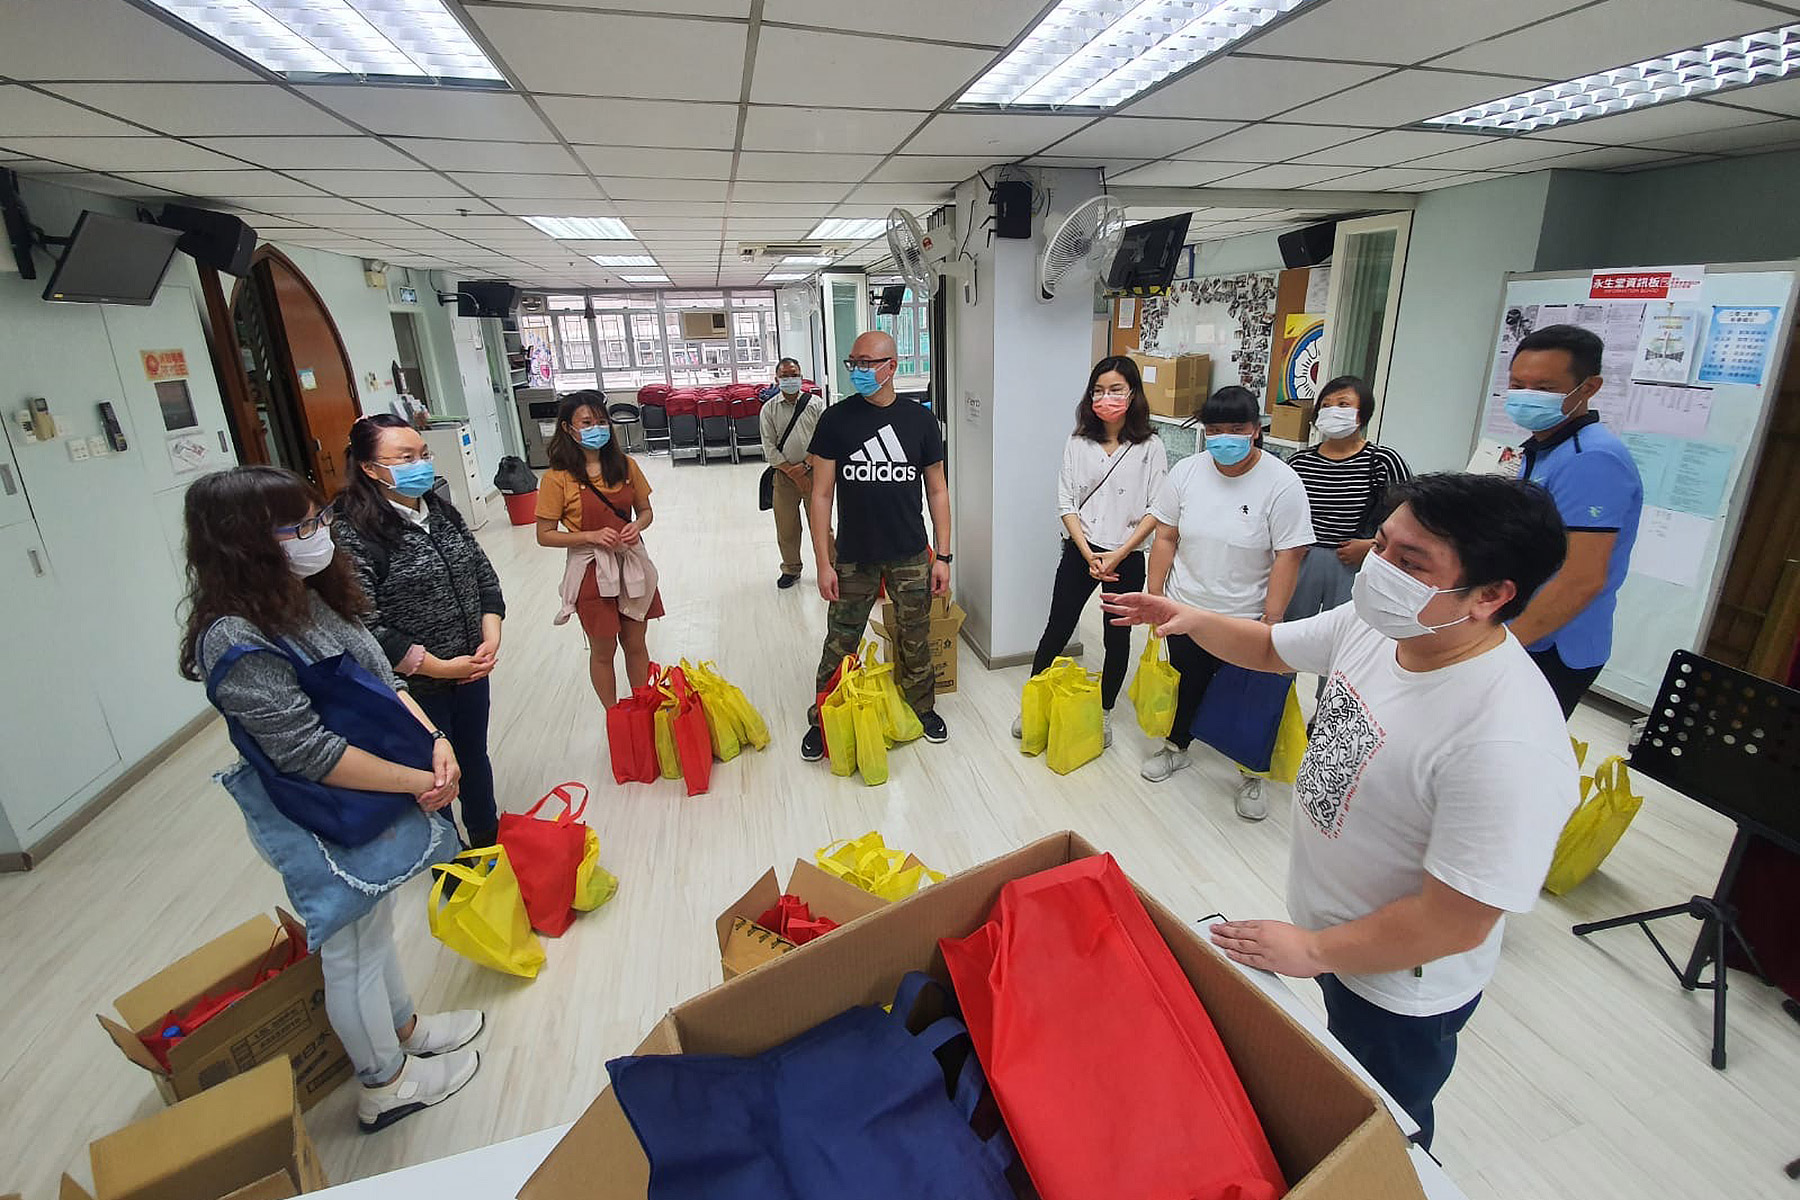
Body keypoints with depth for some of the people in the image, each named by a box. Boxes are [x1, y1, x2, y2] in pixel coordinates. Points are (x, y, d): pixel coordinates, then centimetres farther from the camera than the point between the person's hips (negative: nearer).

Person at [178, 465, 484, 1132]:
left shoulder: (310, 600, -3)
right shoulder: (238, 642, -29)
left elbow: (381, 676, 0)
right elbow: (310, 754, -29)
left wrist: (435, 741, -14)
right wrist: (420, 781, -22)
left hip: (371, 803, 8)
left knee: (374, 926, 27)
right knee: (352, 951, 13)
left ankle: (403, 1026, 50)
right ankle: (385, 1083, 37)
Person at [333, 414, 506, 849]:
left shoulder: (440, 510, 3)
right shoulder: (353, 535, -18)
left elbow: (484, 574, 7)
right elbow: (363, 627, -23)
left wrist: (491, 637, -7)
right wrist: (438, 666, -18)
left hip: (471, 667, 6)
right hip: (414, 688, -6)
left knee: (474, 758, 23)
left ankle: (488, 839, 46)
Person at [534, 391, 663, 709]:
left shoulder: (624, 465, -1)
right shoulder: (558, 478, -12)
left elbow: (646, 510, 10)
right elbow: (545, 535, -8)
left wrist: (637, 525, -12)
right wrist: (591, 536, -21)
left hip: (632, 563, 3)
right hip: (591, 570, -3)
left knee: (636, 644, 16)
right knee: (603, 650, 12)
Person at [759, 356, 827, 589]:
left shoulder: (816, 405, 0)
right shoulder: (769, 409, 2)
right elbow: (770, 447, -2)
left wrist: (804, 466, -14)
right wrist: (793, 472, -9)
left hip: (813, 471, -1)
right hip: (784, 474, 1)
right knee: (786, 526, 9)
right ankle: (791, 569, 26)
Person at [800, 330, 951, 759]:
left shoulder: (919, 418, 0)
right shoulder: (836, 419, -4)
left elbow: (937, 490, 4)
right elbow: (821, 494, -4)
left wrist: (942, 555, 0)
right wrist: (823, 563, -8)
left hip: (911, 558, 1)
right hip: (854, 558, -1)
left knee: (915, 641, 14)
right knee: (840, 644, 7)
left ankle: (923, 708, 36)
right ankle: (821, 721, 26)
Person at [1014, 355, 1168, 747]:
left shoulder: (1150, 448, -4)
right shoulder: (1078, 443, 1)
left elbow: (1156, 510, -6)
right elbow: (1066, 503, -2)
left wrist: (1118, 555, -13)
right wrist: (1089, 554, -12)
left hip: (1126, 557, -1)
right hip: (1079, 553, 1)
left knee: (1117, 636, 12)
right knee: (1057, 629, 8)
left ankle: (1104, 711, 30)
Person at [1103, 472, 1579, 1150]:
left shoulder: (1509, 745, -39)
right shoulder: (1372, 624, -15)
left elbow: (1453, 924, -31)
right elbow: (1270, 648, 5)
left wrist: (1313, 951, -18)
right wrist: (1193, 621, -12)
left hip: (1399, 985, -7)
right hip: (1333, 929, 7)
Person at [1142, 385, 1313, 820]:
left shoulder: (1281, 482, -15)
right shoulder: (1185, 472, -5)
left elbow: (1288, 558, -15)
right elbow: (1166, 538, 1)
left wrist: (1271, 622, -16)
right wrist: (1154, 596, -1)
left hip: (1246, 618, -3)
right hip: (1185, 609, 3)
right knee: (1186, 685, 20)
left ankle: (1251, 776, 32)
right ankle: (1176, 747, 44)